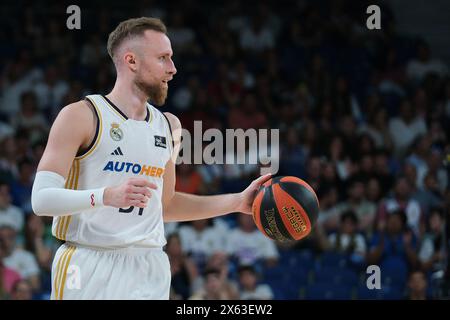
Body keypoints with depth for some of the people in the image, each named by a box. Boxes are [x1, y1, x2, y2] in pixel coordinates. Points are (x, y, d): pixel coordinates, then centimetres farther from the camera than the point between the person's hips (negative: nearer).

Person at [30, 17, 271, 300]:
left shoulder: (169, 126, 15)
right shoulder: (80, 116, -5)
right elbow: (42, 199, -12)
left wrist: (238, 203, 18)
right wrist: (106, 196, -27)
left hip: (149, 270, 5)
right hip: (90, 265, -5)